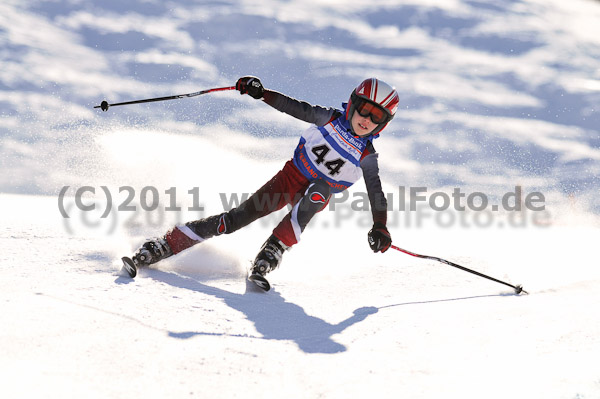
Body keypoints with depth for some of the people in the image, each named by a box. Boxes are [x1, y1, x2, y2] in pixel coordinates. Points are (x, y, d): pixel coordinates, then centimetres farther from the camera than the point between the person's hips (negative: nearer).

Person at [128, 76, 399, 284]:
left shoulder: (367, 156, -11)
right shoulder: (330, 119, -9)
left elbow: (376, 192, -9)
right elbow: (294, 107, -9)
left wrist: (379, 228, -20)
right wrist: (259, 92, -21)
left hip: (319, 194, -1)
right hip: (292, 176, 1)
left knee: (320, 190, -38)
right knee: (243, 215, -15)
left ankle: (271, 253, -38)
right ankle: (166, 244, -13)